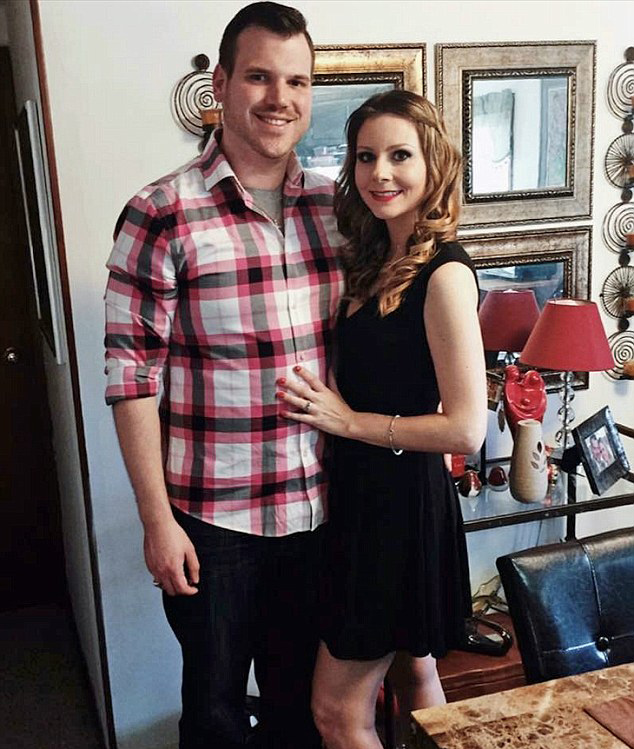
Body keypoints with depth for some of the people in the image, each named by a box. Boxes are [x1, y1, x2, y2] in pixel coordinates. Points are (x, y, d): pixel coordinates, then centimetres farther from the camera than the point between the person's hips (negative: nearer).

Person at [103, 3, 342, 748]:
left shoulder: (335, 206, 2)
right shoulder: (161, 215, -13)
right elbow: (132, 378, -12)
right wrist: (157, 518, -11)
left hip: (316, 509, 4)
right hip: (212, 519, -4)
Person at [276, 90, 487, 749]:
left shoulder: (443, 274, -19)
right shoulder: (375, 261, 8)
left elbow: (466, 429, -21)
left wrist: (349, 421, -16)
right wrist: (320, 400, 1)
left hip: (403, 501, -8)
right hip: (363, 494, 9)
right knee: (413, 672, 23)